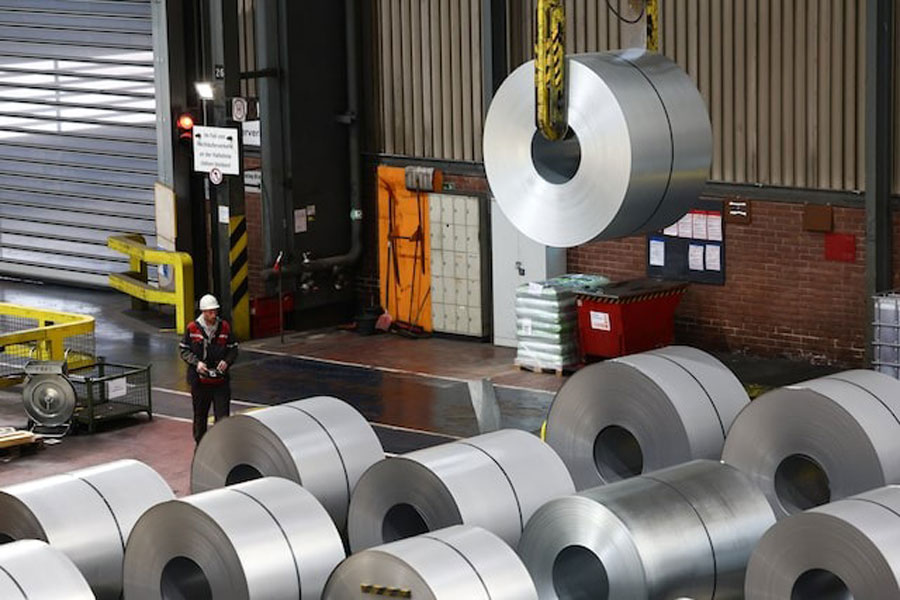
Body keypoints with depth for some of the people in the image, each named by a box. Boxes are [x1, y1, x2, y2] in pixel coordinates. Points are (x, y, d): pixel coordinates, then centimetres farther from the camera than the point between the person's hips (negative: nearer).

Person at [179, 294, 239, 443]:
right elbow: (184, 351, 2)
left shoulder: (225, 327, 0)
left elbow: (233, 349, 8)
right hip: (199, 379, 0)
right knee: (200, 415, 14)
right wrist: (197, 363, -14)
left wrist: (227, 361, -11)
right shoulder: (192, 328, -4)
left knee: (223, 416, -6)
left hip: (221, 379, 0)